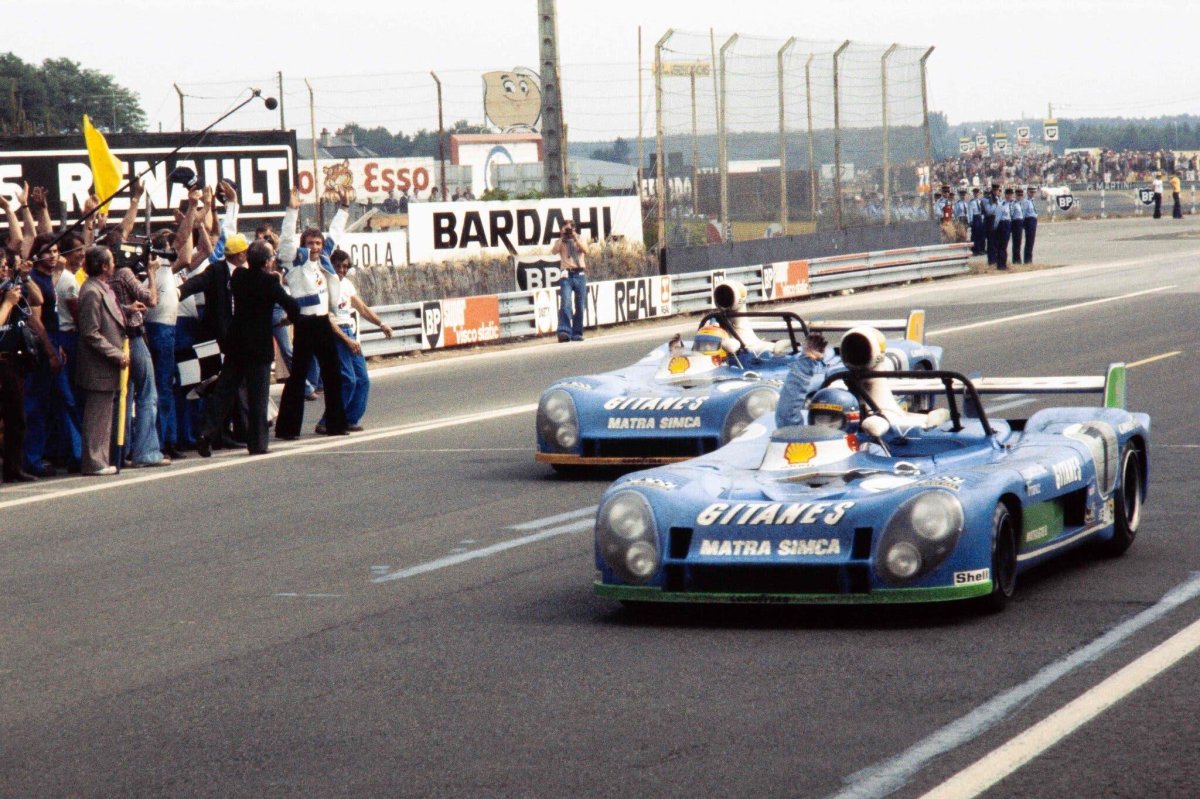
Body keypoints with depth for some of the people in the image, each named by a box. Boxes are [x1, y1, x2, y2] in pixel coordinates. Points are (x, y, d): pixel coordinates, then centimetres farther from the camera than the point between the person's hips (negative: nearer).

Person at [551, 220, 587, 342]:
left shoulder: (579, 239, 14)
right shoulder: (560, 242, 13)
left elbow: (585, 250, -4)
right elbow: (554, 251, -7)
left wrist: (575, 238, -8)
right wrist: (562, 238, -6)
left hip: (580, 274, 2)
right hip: (567, 275, -2)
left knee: (580, 306, 2)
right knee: (565, 303, -18)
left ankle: (577, 333, 9)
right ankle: (564, 331, -27)